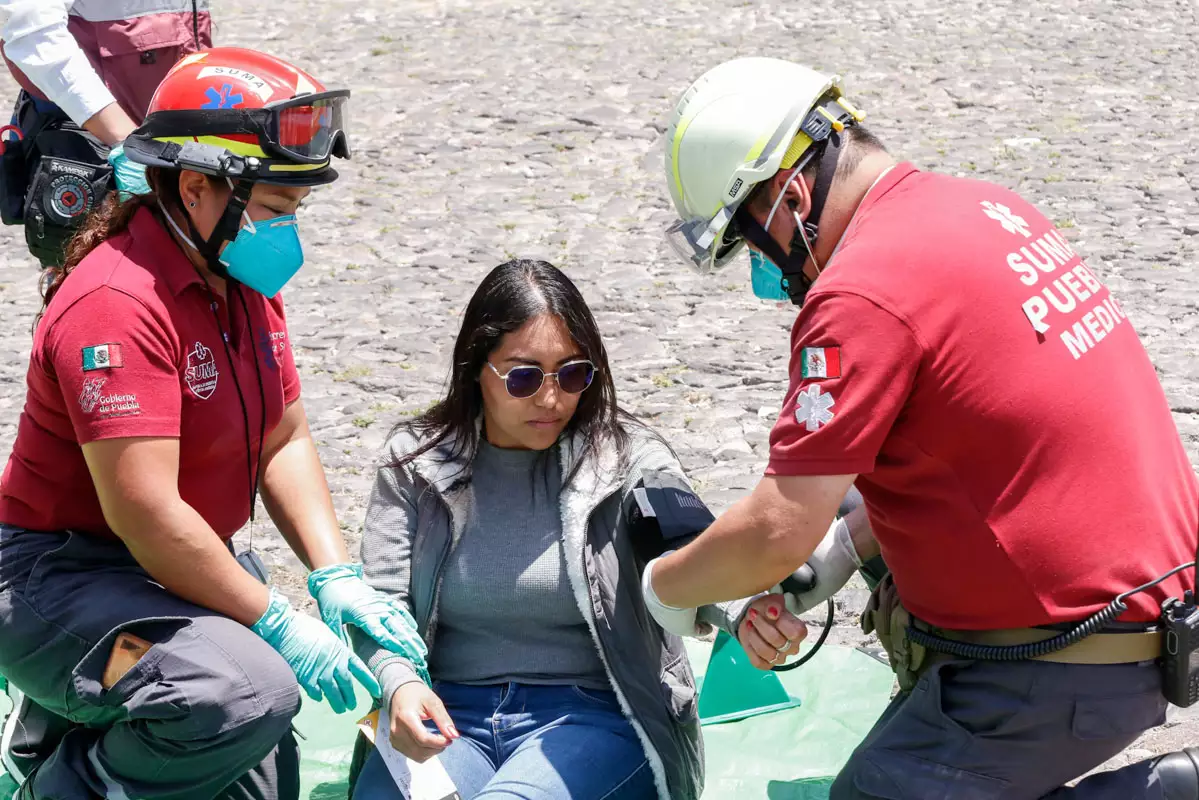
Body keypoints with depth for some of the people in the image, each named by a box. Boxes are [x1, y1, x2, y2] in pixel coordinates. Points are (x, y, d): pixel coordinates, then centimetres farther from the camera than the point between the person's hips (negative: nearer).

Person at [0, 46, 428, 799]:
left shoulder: (245, 280, 5)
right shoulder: (118, 305, -26)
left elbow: (284, 441, 9)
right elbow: (143, 513, -29)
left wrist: (337, 578, -6)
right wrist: (279, 623, -23)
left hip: (188, 565, 10)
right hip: (65, 579, -10)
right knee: (250, 694, -34)